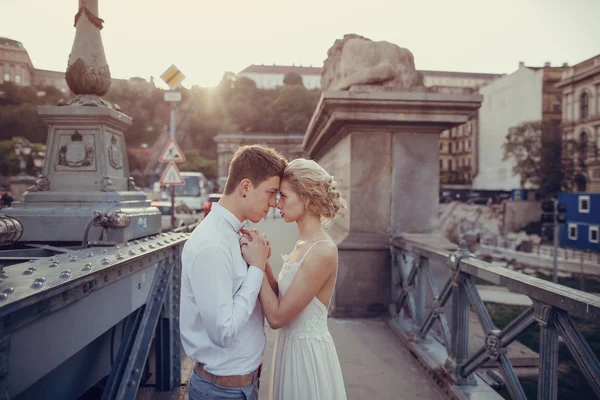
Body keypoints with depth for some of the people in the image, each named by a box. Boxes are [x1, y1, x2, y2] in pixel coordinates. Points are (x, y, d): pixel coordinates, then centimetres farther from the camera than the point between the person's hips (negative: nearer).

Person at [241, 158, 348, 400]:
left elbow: (277, 316, -23)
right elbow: (280, 296, 5)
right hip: (292, 345, 8)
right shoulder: (304, 244, 4)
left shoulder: (322, 251, -24)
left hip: (307, 350, -8)